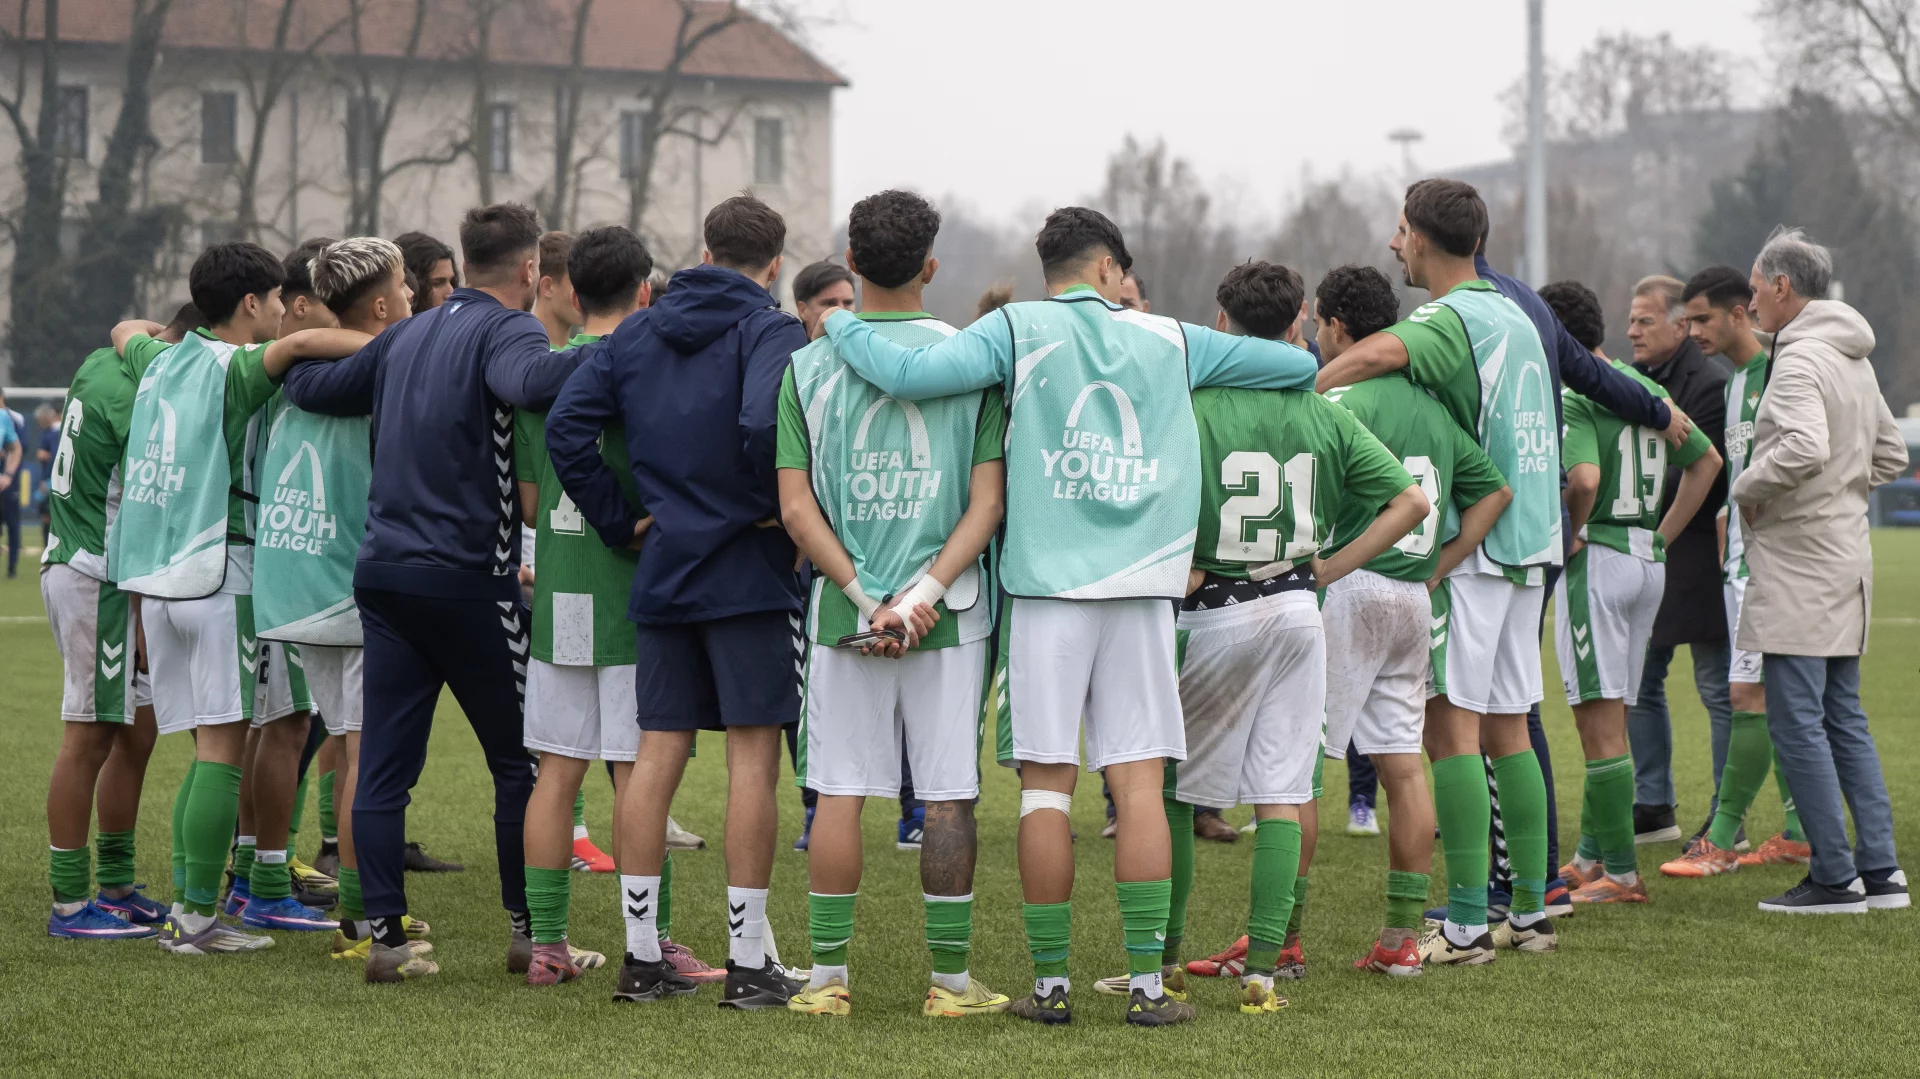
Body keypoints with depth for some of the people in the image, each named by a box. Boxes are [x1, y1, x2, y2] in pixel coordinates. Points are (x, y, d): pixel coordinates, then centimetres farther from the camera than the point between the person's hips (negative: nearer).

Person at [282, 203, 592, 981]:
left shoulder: (409, 335, 14)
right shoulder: (504, 328, -8)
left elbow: (309, 385, 22)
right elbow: (526, 380, -32)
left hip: (383, 572, 7)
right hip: (467, 579, -7)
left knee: (383, 765, 5)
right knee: (521, 761, 6)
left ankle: (383, 933, 3)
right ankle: (529, 932, 10)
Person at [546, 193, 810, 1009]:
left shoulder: (636, 334, 10)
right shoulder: (768, 330, -8)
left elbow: (566, 427, 2)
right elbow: (764, 421, -27)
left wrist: (619, 522, 5)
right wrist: (780, 509, -11)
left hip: (661, 575, 5)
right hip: (749, 573, -5)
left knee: (657, 754, 8)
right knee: (751, 755, -1)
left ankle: (642, 958, 10)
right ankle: (748, 964, 0)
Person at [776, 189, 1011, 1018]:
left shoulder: (808, 367, 1)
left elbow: (796, 507, -4)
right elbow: (988, 500, -8)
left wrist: (863, 597, -6)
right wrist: (925, 593, -12)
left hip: (842, 611, 1)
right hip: (949, 614, -1)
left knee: (838, 793, 6)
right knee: (948, 797, 4)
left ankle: (828, 975, 8)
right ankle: (951, 980, 8)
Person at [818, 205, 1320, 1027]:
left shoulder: (1017, 330, 1)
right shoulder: (1169, 341, 10)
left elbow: (908, 375, -12)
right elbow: (1298, 364, 17)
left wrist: (842, 325, 4)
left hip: (1046, 587, -1)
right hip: (1141, 589, 1)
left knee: (1046, 786, 2)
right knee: (1140, 785, 1)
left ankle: (1050, 983, 4)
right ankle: (1147, 984, -1)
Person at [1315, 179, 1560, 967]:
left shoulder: (1454, 318, -13)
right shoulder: (1514, 316, 16)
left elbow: (1382, 352, -34)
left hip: (1470, 548, -8)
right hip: (1528, 545, 8)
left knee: (1451, 726, -7)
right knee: (1507, 727, 12)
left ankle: (1467, 923, -9)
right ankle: (1530, 905, 14)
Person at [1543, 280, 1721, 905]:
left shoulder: (1573, 399, -13)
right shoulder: (1647, 390, 13)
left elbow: (1584, 479, -29)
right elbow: (1707, 461, 19)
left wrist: (1570, 537, -12)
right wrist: (1660, 538, 16)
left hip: (1596, 561, -9)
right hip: (1648, 561, 9)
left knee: (1600, 723, -6)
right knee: (1611, 719, 16)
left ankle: (1621, 872, -6)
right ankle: (1591, 857, 23)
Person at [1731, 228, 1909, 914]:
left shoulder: (1799, 359, -14)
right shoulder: (1855, 361, 15)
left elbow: (1805, 448, -30)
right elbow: (1890, 454, 24)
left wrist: (1748, 487, -15)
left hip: (1799, 568, -9)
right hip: (1845, 560, 9)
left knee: (1797, 722, -6)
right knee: (1844, 718, 13)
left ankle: (1835, 877, -6)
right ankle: (1880, 870, 11)